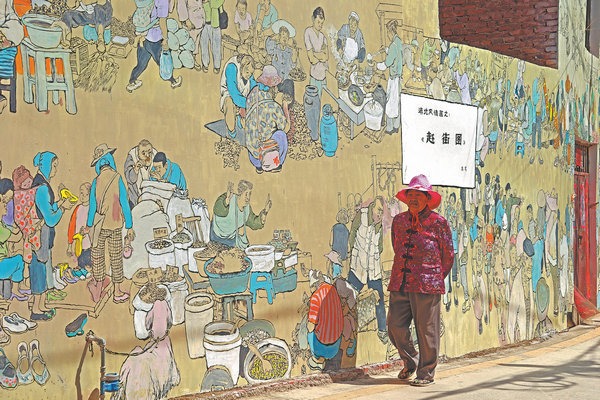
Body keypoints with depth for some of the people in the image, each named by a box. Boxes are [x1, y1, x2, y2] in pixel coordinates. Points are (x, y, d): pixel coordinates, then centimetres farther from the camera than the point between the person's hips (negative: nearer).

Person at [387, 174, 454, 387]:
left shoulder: (438, 222, -2)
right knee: (395, 326, 3)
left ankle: (426, 373, 12)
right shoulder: (398, 220, 11)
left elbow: (448, 256, 6)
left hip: (428, 285, -5)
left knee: (426, 330, 0)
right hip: (399, 283, 5)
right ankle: (410, 361, 27)